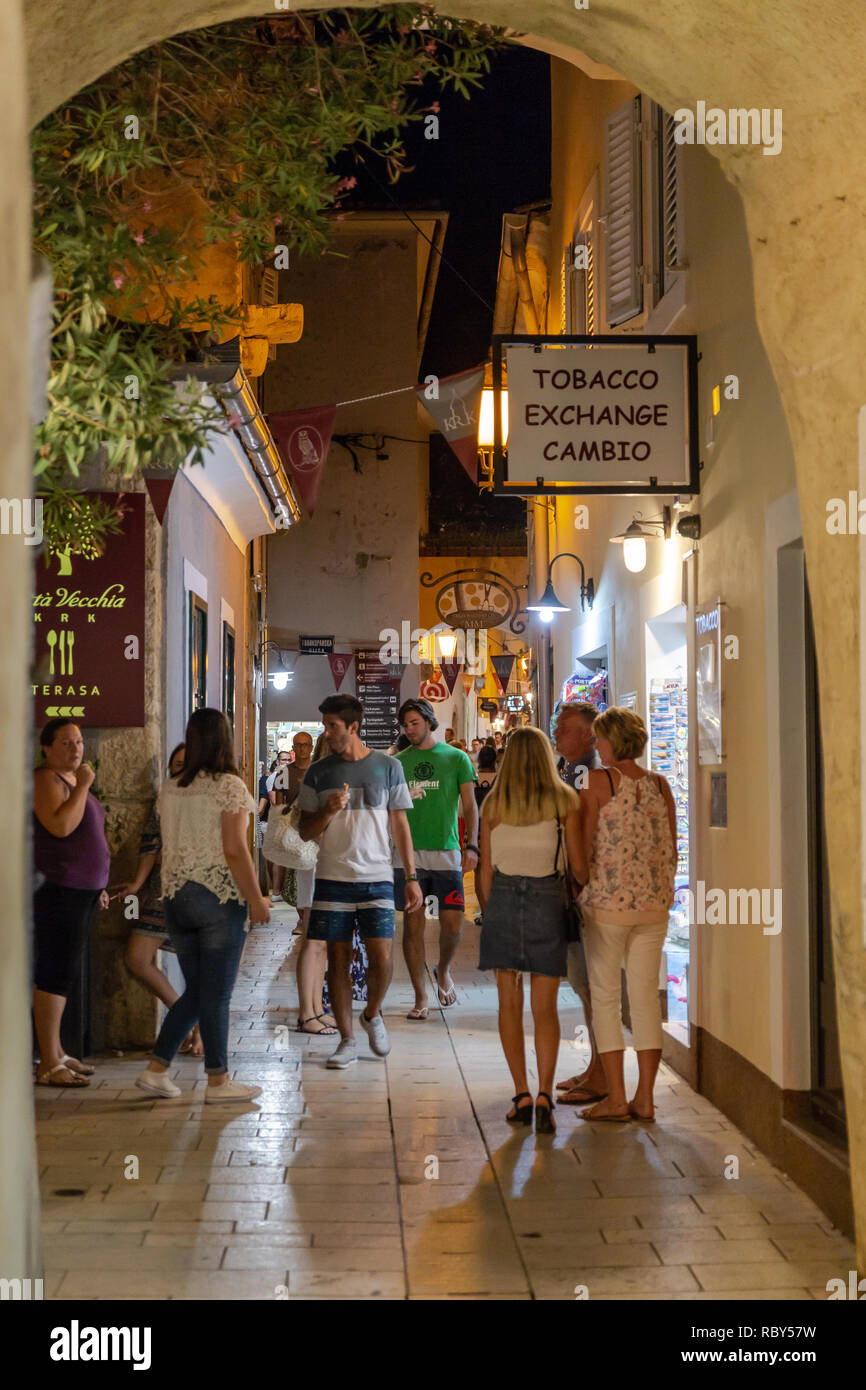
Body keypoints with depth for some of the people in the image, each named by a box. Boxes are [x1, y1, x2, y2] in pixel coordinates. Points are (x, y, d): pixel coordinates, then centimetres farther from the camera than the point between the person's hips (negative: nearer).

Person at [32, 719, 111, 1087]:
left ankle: (57, 1053, 18)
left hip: (80, 890, 10)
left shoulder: (71, 780, 19)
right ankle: (48, 1064, -9)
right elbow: (60, 826, -27)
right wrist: (83, 786, -20)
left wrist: (97, 885, 25)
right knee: (56, 971, -10)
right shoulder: (45, 780, -12)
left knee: (62, 971, 12)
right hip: (57, 888, -10)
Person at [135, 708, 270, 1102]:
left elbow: (168, 847, 13)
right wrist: (257, 900, -9)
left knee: (196, 992, 16)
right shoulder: (230, 786, -11)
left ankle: (156, 1069, 13)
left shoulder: (168, 789, 8)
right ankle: (218, 1081, 9)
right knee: (216, 995, 2)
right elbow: (234, 850, -15)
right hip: (220, 899, -6)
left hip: (176, 897, 6)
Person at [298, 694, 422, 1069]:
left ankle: (372, 1014, 21)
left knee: (381, 958, -8)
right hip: (332, 879, 1)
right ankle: (347, 1040, 12)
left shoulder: (387, 767, 5)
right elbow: (305, 831, 9)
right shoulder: (319, 773, 6)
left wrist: (412, 876, 5)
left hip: (377, 878, -1)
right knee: (338, 960, 2)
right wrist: (328, 811, -12)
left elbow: (400, 824, 9)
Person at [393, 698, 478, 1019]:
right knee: (413, 924, -1)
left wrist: (472, 846, -7)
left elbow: (469, 806, 5)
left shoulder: (456, 758, 6)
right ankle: (421, 998, 7)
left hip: (446, 851, -1)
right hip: (408, 851, 1)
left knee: (452, 924, -4)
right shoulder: (398, 762, 11)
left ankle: (443, 971, 27)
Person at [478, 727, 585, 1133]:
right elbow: (579, 866, 1)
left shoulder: (493, 803, 2)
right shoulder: (564, 800, 0)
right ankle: (544, 1093, -8)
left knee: (510, 1003, 10)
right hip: (547, 899, -1)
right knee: (545, 1007, 5)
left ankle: (521, 1095, 9)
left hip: (503, 897, 1)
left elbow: (486, 869, 5)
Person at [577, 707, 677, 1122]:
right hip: (654, 904, 5)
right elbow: (672, 850, 11)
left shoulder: (598, 781, -7)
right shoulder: (659, 784, 7)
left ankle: (615, 1098, 3)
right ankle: (644, 1098, 10)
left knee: (605, 997, 3)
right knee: (646, 996, 8)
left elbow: (582, 844, -7)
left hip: (607, 901, -5)